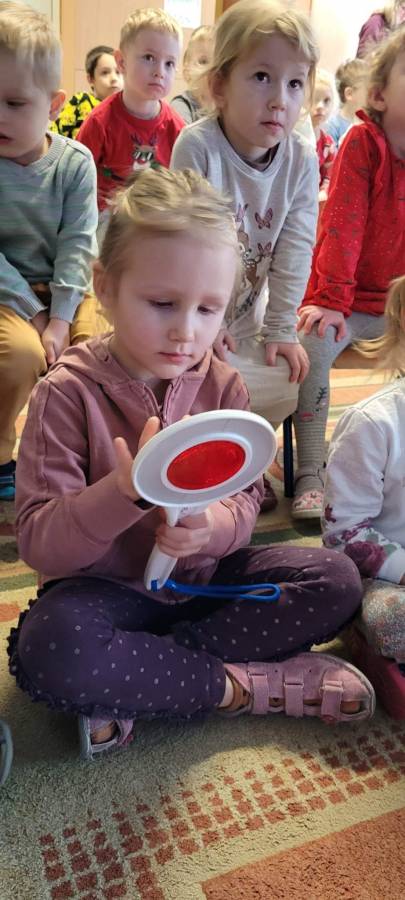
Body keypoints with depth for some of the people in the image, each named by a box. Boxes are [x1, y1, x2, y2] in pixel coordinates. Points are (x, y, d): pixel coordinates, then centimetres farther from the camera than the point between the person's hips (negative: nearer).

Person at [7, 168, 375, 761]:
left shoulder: (223, 386, -2)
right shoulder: (67, 393, -14)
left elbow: (245, 501, -1)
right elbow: (38, 544, -18)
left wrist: (212, 527, -27)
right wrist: (124, 492, -38)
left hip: (205, 577, 5)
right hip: (107, 589, -4)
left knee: (336, 581, -14)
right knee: (47, 649, -36)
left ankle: (135, 687, -18)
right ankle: (244, 684, -16)